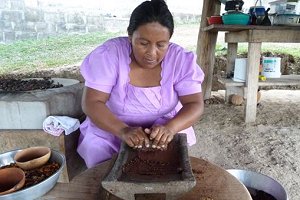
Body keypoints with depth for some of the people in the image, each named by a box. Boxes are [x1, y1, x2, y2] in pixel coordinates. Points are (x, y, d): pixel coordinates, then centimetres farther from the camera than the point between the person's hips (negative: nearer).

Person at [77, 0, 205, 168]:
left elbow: (195, 105, -16)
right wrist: (123, 130, -37)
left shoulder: (181, 59, -14)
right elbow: (91, 103, -20)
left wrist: (170, 128, -36)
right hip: (111, 128, 1)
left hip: (164, 128, 1)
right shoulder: (108, 54, -18)